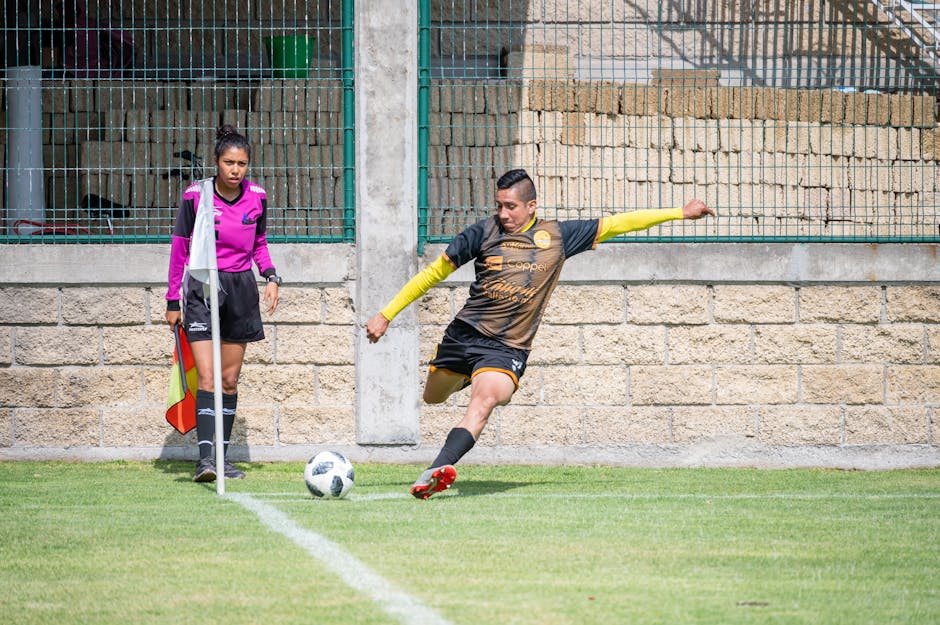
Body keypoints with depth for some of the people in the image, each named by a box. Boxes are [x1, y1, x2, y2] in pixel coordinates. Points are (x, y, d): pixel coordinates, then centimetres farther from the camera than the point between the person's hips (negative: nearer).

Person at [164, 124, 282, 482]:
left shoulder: (256, 198, -1)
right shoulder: (196, 195, -10)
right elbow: (180, 247, -1)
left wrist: (271, 277, -3)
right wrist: (173, 300, 0)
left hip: (240, 288, 4)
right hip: (202, 288, -4)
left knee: (230, 379, 9)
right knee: (207, 377, -15)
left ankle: (222, 457, 17)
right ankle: (205, 457, -20)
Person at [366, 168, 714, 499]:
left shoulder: (558, 236, 3)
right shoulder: (484, 232, 0)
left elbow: (615, 224, 10)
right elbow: (434, 273, 7)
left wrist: (680, 213, 10)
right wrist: (387, 314, 6)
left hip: (507, 348, -2)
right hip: (464, 332, 2)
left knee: (483, 403, -28)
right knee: (433, 398, 17)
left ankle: (433, 473, -40)